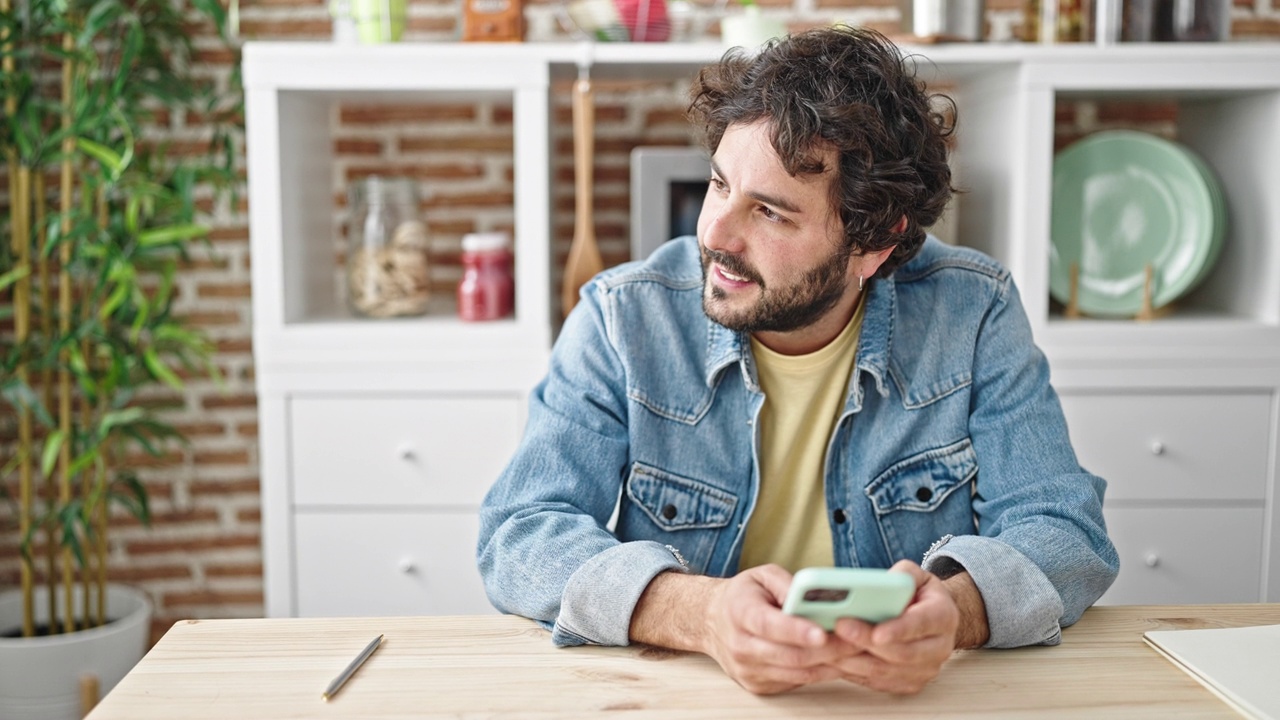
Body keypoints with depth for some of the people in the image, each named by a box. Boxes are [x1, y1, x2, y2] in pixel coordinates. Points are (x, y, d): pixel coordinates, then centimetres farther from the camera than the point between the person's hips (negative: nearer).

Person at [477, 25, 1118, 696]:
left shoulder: (974, 315, -6)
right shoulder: (625, 318, -8)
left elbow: (1065, 534, -8)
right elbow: (519, 537, -13)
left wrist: (952, 607, -31)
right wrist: (702, 612, -32)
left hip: (908, 692, 1)